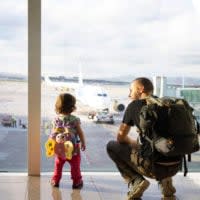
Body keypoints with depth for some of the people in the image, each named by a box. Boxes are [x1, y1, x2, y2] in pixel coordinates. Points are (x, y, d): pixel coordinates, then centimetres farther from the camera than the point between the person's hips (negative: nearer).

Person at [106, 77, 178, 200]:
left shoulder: (134, 105, 3)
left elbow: (121, 138, 10)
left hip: (152, 166, -5)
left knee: (111, 146, 17)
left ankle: (136, 181, 2)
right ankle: (166, 181, 16)